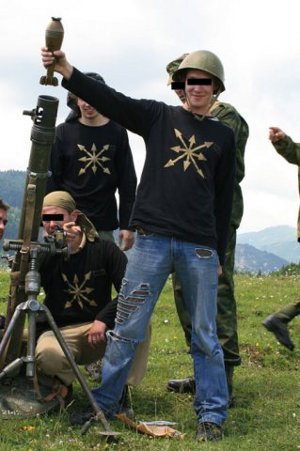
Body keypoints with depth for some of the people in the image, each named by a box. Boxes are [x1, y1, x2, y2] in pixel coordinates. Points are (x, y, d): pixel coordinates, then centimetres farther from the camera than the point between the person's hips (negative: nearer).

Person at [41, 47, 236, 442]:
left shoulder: (223, 137, 12)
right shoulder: (159, 117, 8)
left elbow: (223, 200, 14)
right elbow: (110, 100, -6)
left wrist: (219, 255, 12)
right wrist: (66, 70, -20)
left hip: (200, 247, 1)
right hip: (152, 239, -1)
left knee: (205, 335, 5)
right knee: (127, 329, 1)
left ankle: (212, 415, 14)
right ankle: (102, 405, 12)